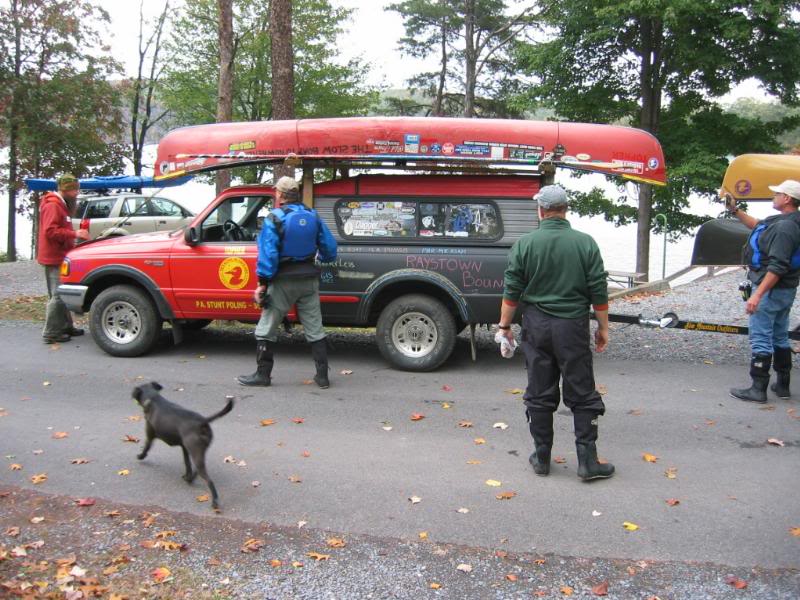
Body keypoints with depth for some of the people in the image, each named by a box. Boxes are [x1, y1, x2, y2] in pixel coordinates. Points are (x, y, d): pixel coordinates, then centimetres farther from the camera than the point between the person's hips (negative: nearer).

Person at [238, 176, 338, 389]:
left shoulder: (274, 218, -10)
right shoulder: (313, 216, 5)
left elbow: (267, 253, -16)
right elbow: (330, 248, 7)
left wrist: (263, 283, -12)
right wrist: (320, 258, 29)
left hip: (284, 281, -4)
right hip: (309, 280, 5)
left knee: (265, 329, 8)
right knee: (315, 329, 9)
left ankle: (263, 374, 12)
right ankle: (322, 376, 9)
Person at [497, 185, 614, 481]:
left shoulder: (525, 243, -3)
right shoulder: (585, 243, -3)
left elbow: (512, 290, -2)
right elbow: (599, 292, -2)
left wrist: (505, 325, 7)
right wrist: (603, 327, 8)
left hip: (536, 326, 1)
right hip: (573, 326, -1)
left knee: (539, 395, 10)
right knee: (582, 395, 7)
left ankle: (542, 457, 18)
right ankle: (587, 461, 8)